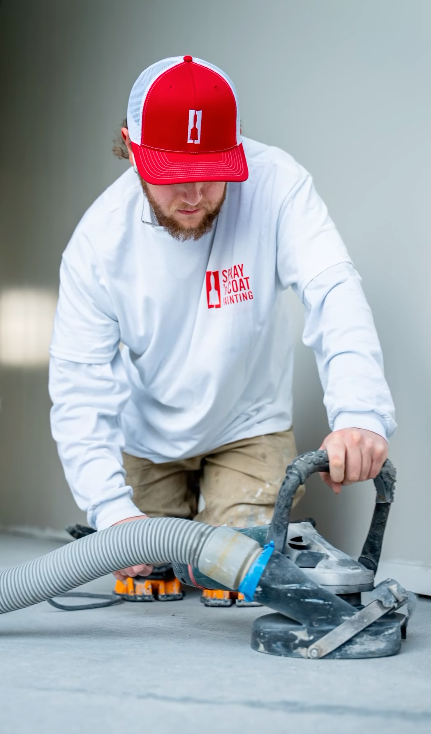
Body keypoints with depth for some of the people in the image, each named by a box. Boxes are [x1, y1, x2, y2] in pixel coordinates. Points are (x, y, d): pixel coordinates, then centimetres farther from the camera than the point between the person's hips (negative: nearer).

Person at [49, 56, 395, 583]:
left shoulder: (274, 185, -26)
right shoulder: (99, 240, -22)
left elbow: (334, 293, -38)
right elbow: (80, 386, -22)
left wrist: (360, 412, -57)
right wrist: (112, 509, -36)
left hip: (247, 426, -1)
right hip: (147, 437, 1)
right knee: (145, 581, 6)